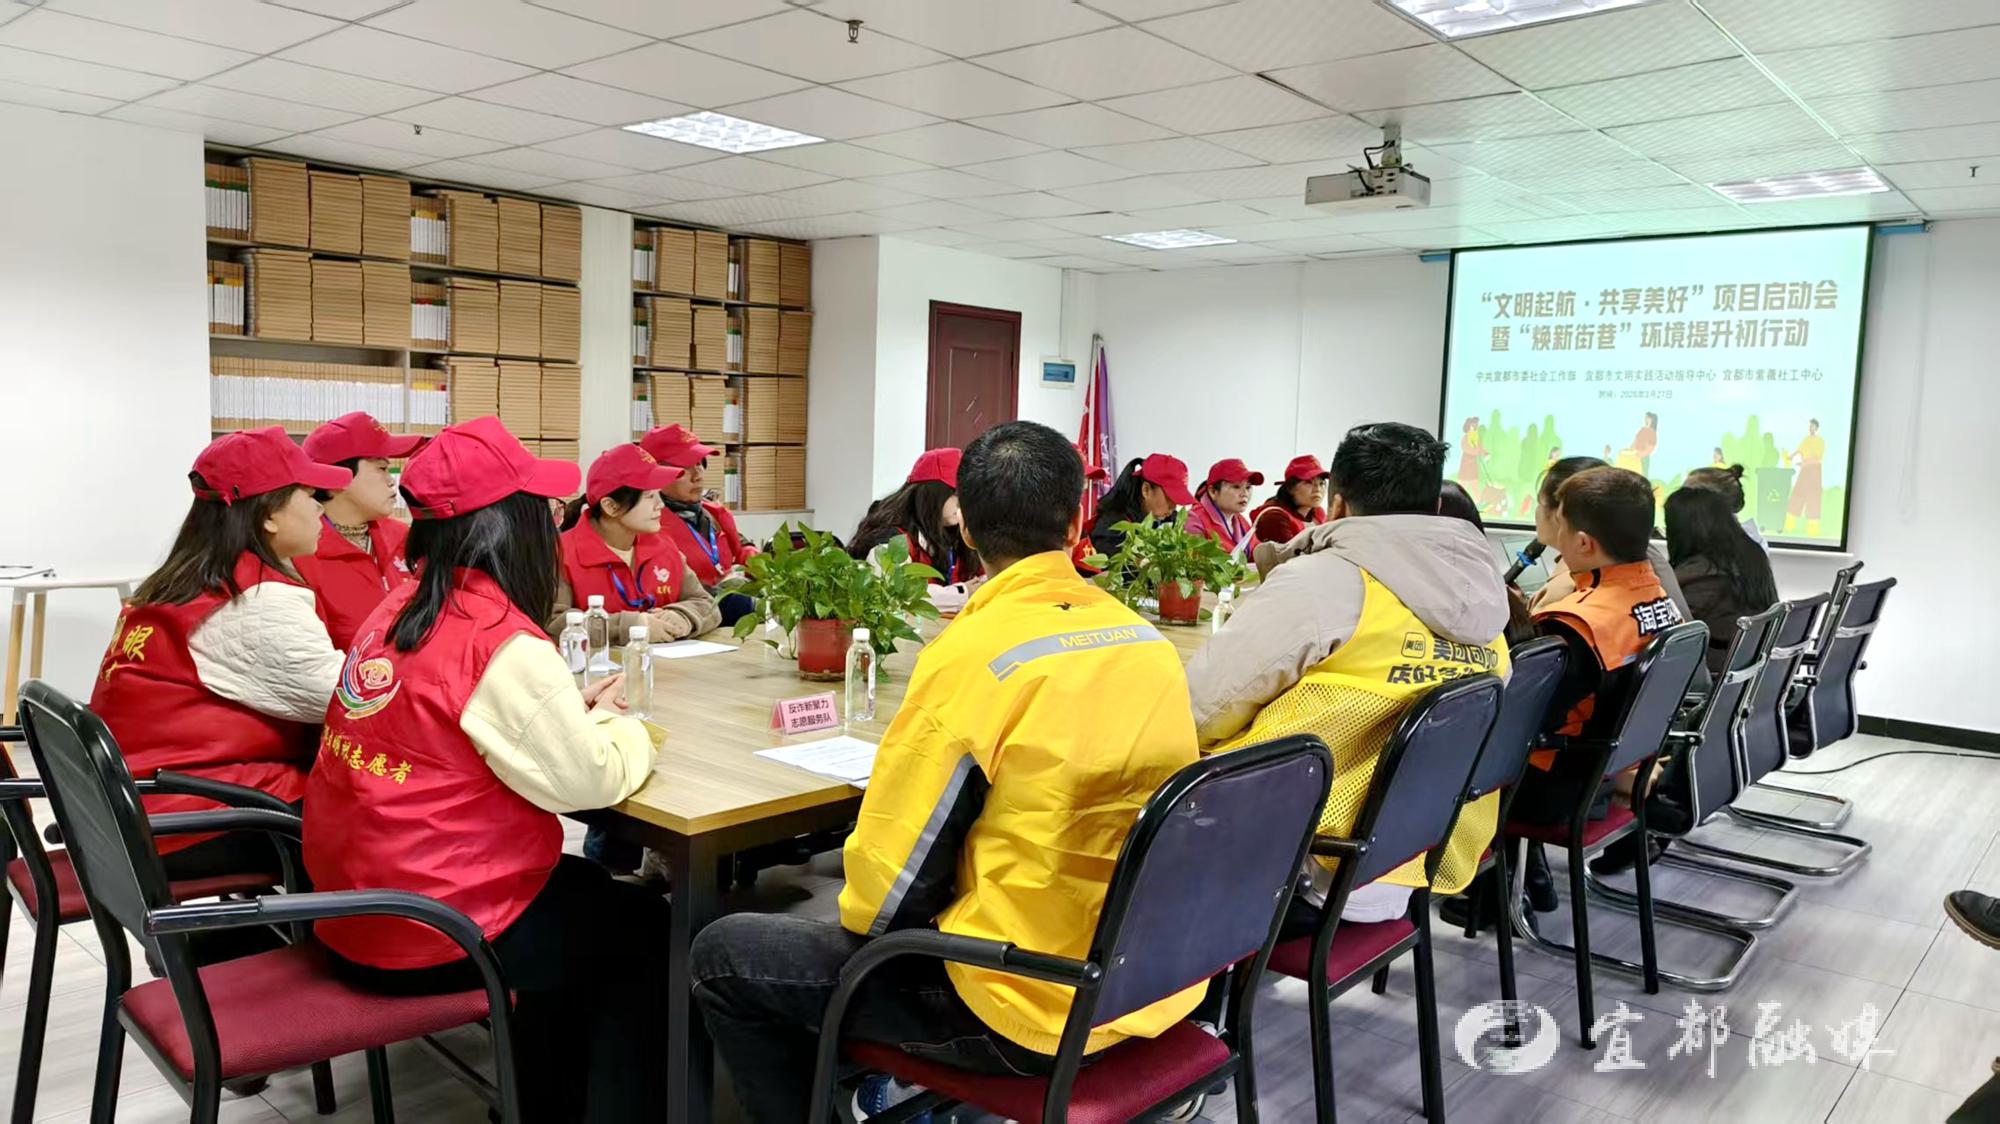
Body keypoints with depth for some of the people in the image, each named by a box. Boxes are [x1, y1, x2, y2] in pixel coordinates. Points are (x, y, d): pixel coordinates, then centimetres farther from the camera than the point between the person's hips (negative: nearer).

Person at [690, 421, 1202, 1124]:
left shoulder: (972, 655, -22)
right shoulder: (1148, 639, -2)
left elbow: (886, 891, -16)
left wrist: (862, 911, 7)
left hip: (1034, 1013, -7)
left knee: (722, 956, 5)